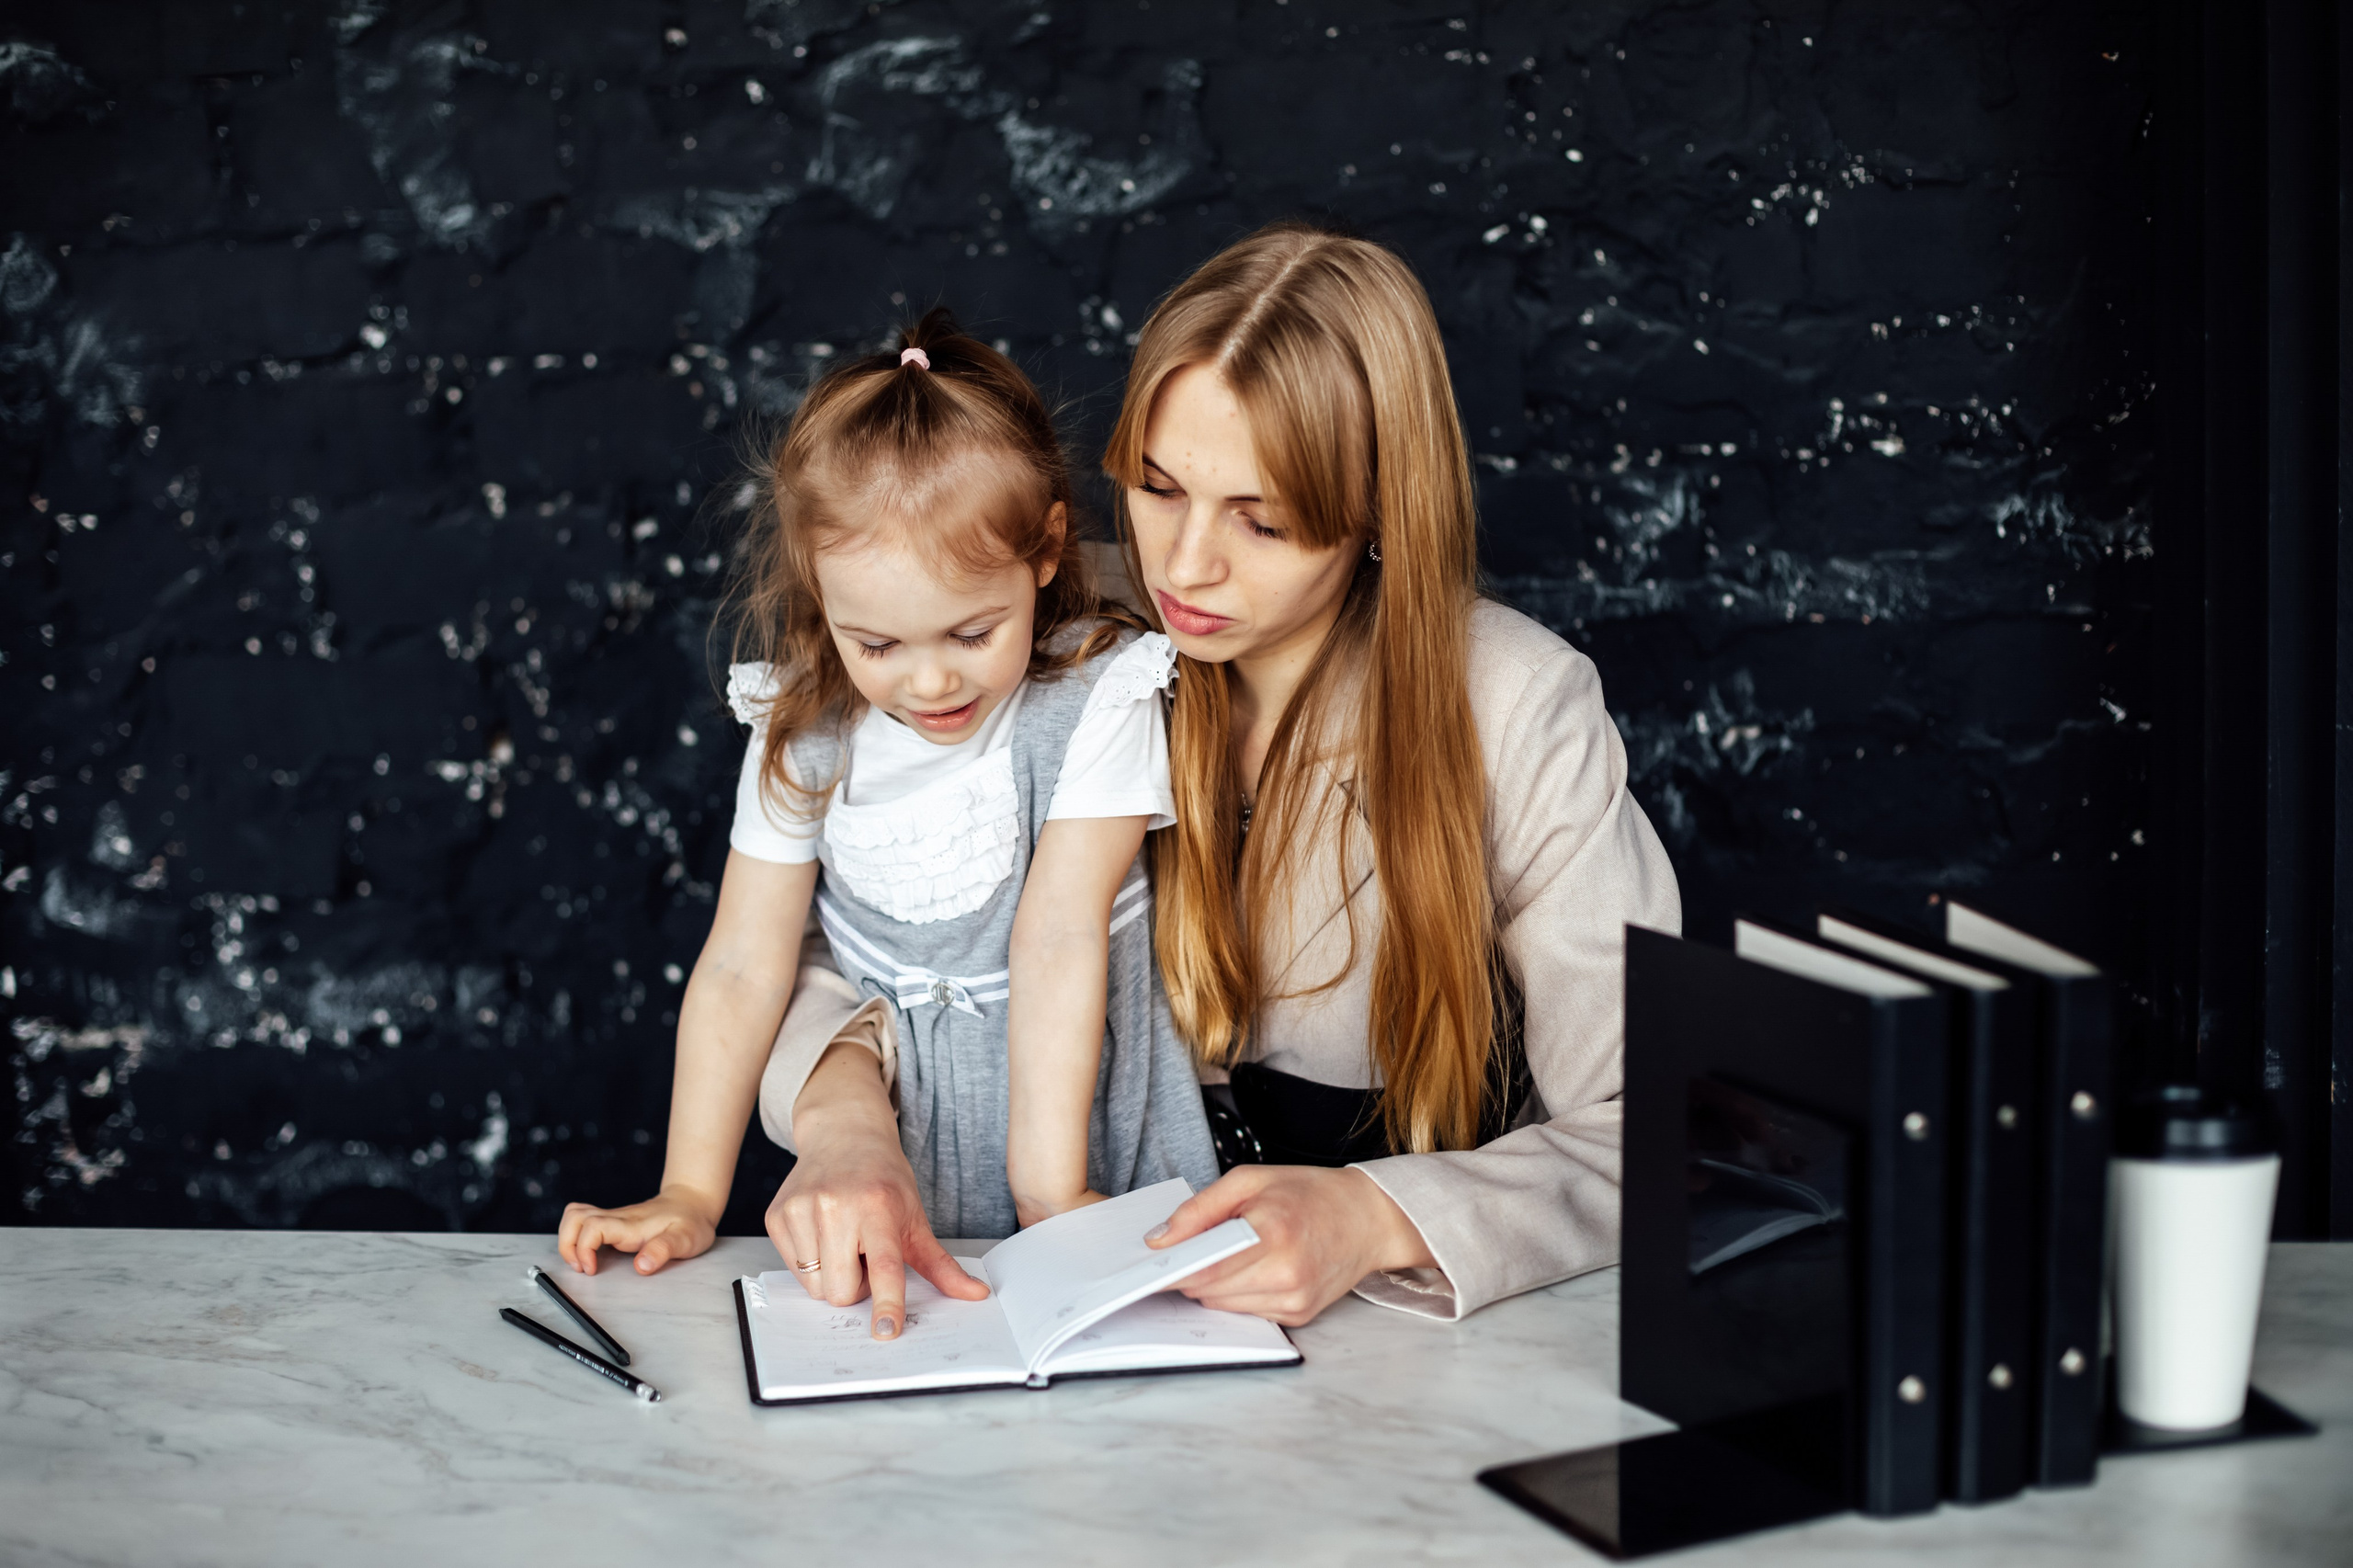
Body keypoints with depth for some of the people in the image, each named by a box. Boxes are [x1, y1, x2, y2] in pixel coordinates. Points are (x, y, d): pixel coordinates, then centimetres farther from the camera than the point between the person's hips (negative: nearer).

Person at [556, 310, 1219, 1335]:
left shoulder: (1098, 693, -12)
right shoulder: (805, 730, -3)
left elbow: (1058, 939, -18)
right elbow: (742, 965, -2)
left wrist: (1049, 1191, -19)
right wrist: (689, 1196, -7)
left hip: (1083, 1105, -3)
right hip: (884, 1126, 3)